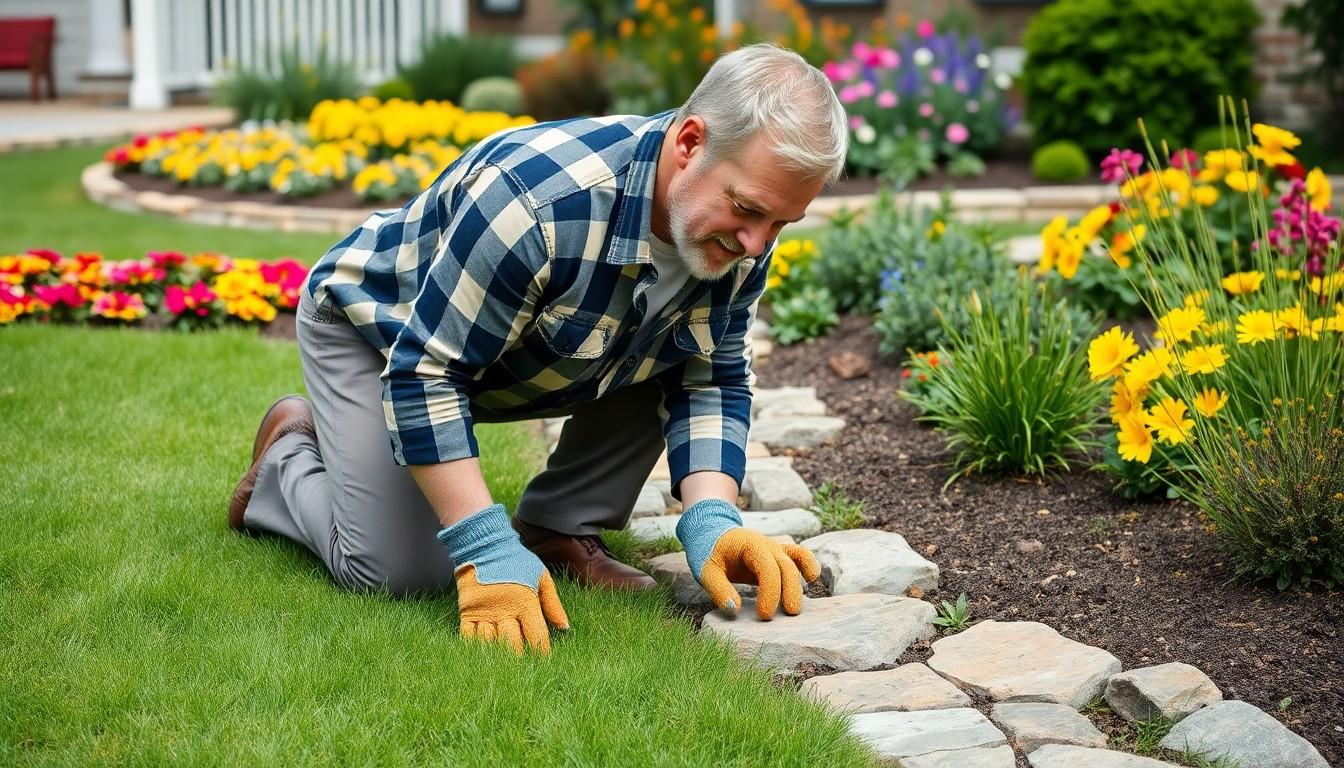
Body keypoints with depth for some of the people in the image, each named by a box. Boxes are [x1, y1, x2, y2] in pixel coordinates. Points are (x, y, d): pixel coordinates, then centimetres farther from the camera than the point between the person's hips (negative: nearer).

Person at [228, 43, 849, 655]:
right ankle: (288, 454, 14)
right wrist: (486, 552, -39)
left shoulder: (742, 234, -20)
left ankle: (559, 531, -2)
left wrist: (711, 522, -27)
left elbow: (712, 381, -10)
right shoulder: (538, 198, -42)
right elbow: (420, 373, -36)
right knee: (398, 572, -16)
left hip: (530, 362, 6)